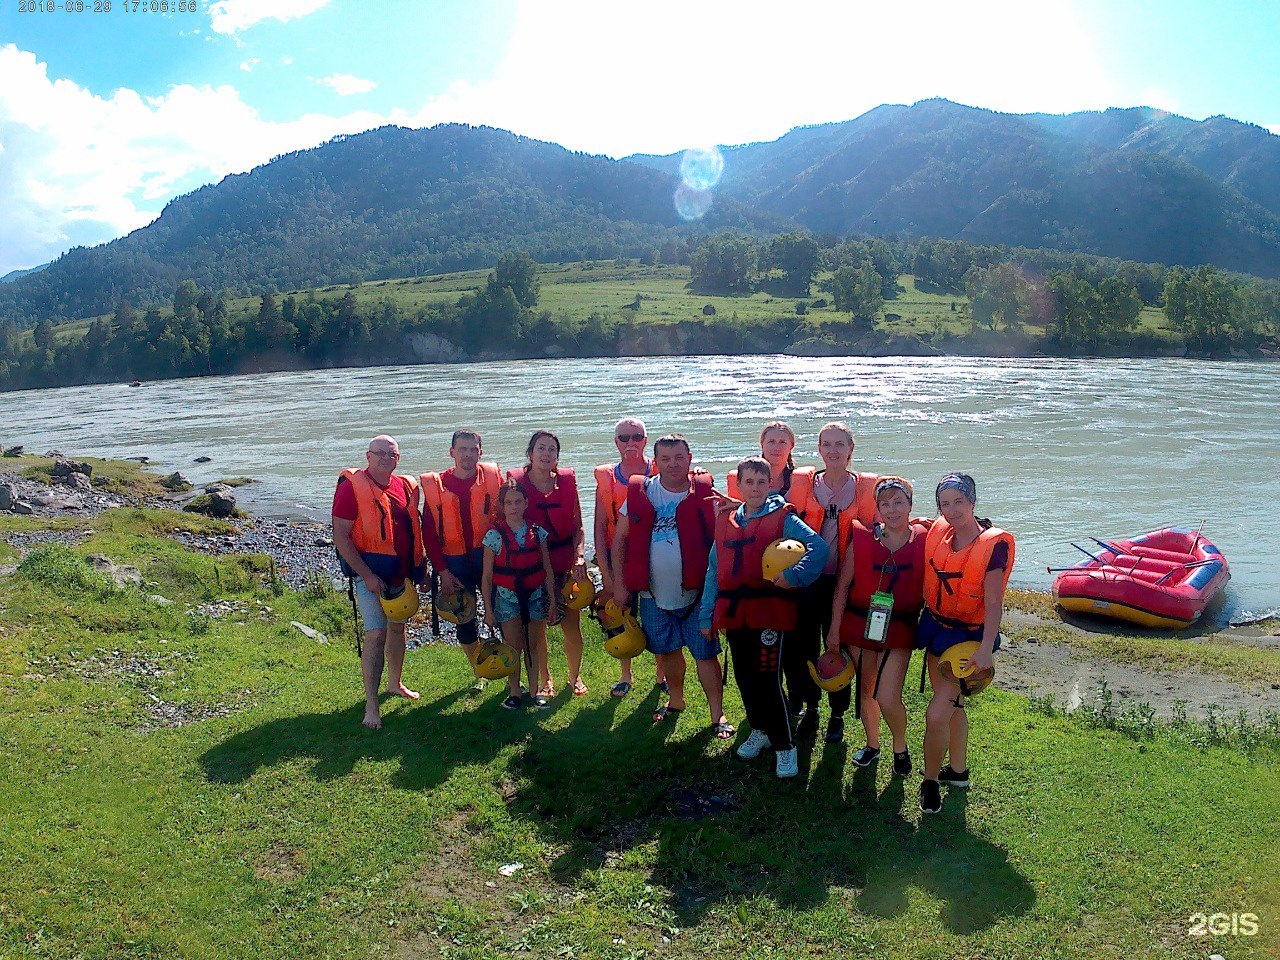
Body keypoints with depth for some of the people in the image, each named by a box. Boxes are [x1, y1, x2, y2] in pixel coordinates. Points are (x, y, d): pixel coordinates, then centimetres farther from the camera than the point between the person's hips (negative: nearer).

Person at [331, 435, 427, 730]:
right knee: (376, 634, -12)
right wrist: (367, 575, -19)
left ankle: (395, 683, 40)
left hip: (402, 572, 6)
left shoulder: (406, 486, 7)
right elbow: (340, 536, -15)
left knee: (397, 628, 20)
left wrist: (420, 567, 12)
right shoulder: (351, 486, -12)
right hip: (370, 573, -6)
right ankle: (371, 706, -5)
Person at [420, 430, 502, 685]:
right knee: (465, 621, 8)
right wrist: (442, 570, -4)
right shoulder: (435, 485, 1)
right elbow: (428, 532, 2)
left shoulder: (493, 477, 1)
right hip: (455, 564, 1)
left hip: (490, 558, -1)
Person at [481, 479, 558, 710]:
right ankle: (514, 691, 16)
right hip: (507, 598, -2)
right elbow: (487, 576, -4)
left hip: (535, 596, 2)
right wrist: (488, 609, -4)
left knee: (533, 645, 9)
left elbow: (547, 570, 5)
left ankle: (535, 690, 21)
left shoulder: (537, 532, -1)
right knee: (513, 646, 0)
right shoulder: (495, 535, -7)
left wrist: (552, 600, 4)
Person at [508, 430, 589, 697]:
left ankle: (575, 676, 26)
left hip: (566, 562, 1)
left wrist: (579, 556, -8)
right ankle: (545, 679, 27)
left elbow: (578, 526, 6)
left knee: (572, 623, 3)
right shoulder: (516, 481, -4)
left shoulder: (567, 480, 2)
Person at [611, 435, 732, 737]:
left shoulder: (704, 494, -7)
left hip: (695, 592, -3)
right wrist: (619, 584, 0)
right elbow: (620, 539, 3)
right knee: (668, 650, 18)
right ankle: (675, 700, 38)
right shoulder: (640, 494, -2)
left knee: (705, 653, 1)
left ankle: (718, 714, 12)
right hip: (653, 593, 3)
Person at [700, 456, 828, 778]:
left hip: (770, 611, -5)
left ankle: (785, 746, 11)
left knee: (768, 679, -6)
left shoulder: (782, 518, -2)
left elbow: (819, 546, -12)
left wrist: (793, 576, -22)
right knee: (744, 677, 14)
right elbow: (714, 571, 13)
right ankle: (760, 730, 35)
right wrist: (707, 615, 11)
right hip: (735, 614, 5)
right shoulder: (726, 522, 12)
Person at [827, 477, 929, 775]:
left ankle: (900, 746, 20)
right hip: (859, 623, 2)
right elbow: (842, 585, 0)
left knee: (888, 699, -10)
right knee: (865, 690, 14)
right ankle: (872, 744, 39)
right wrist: (834, 629, 0)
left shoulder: (923, 540, -6)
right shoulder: (862, 538, -4)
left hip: (899, 628, -2)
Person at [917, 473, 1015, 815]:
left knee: (936, 714, -10)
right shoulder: (937, 533, -1)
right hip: (935, 628, 6)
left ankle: (930, 780, 12)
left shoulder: (993, 544, -17)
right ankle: (958, 770, 40)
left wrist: (986, 650, -26)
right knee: (952, 705, 21)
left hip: (968, 637, -6)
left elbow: (993, 602, -20)